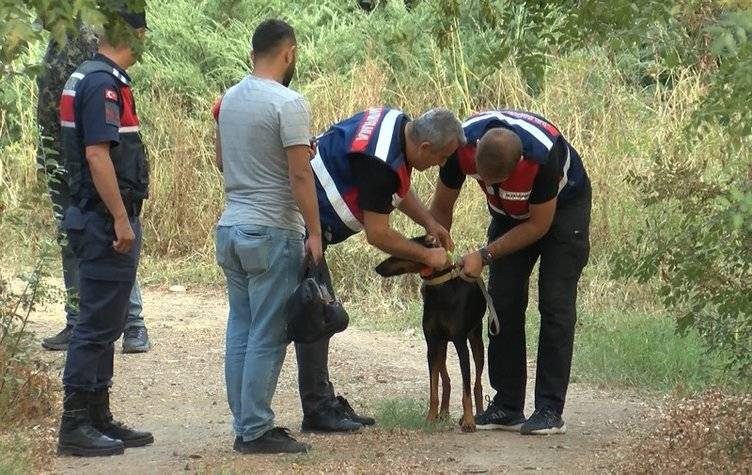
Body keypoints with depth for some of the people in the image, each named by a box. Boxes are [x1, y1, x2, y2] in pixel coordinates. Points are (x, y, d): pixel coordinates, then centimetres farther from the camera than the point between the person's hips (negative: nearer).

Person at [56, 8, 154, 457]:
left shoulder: (91, 77, 15)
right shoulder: (103, 83, -16)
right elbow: (97, 155, -23)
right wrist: (121, 220, -21)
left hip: (102, 221, 10)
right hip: (107, 222, -10)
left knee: (105, 323, 14)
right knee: (98, 324, -7)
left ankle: (99, 418, 20)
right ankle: (75, 425, -4)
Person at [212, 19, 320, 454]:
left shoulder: (229, 100, 10)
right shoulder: (288, 103, -14)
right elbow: (300, 174, -16)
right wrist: (314, 232, -10)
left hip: (231, 227, 8)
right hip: (272, 232, -8)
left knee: (241, 329, 12)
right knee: (268, 336, -3)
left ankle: (245, 426, 15)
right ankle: (256, 431, -2)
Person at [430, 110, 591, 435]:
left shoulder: (543, 155, -41)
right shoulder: (462, 144, -30)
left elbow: (539, 225, -26)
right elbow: (441, 208, -12)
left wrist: (485, 256, -26)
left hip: (563, 207, -4)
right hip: (511, 212, 4)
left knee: (555, 304, -13)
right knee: (503, 302, -4)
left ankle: (550, 411, -14)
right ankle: (507, 407, 1)